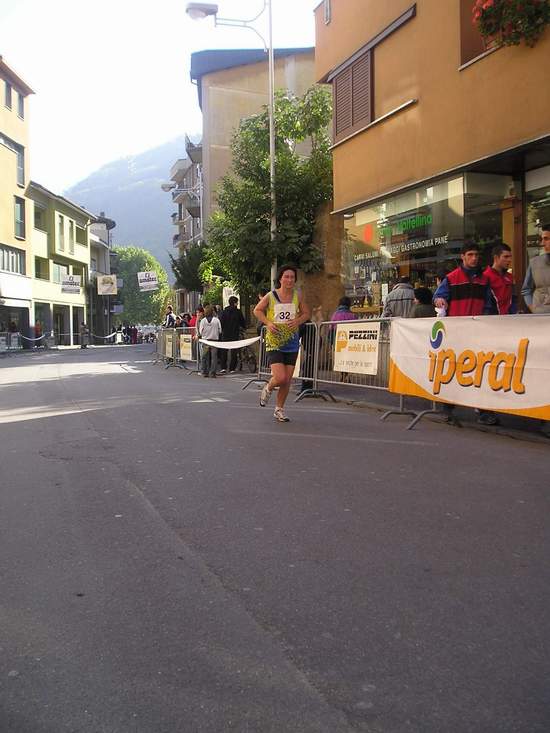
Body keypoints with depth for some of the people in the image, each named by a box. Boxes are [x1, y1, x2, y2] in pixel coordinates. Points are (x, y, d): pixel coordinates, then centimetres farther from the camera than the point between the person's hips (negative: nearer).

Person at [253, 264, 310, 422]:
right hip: (274, 343, -3)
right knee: (280, 378, -16)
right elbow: (257, 310, 7)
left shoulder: (297, 296, 2)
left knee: (287, 380, 6)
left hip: (292, 344, 3)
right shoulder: (271, 296, -5)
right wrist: (268, 323, -10)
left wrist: (298, 321, -8)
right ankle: (268, 389, 20)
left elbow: (306, 313, 13)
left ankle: (279, 409, 25)